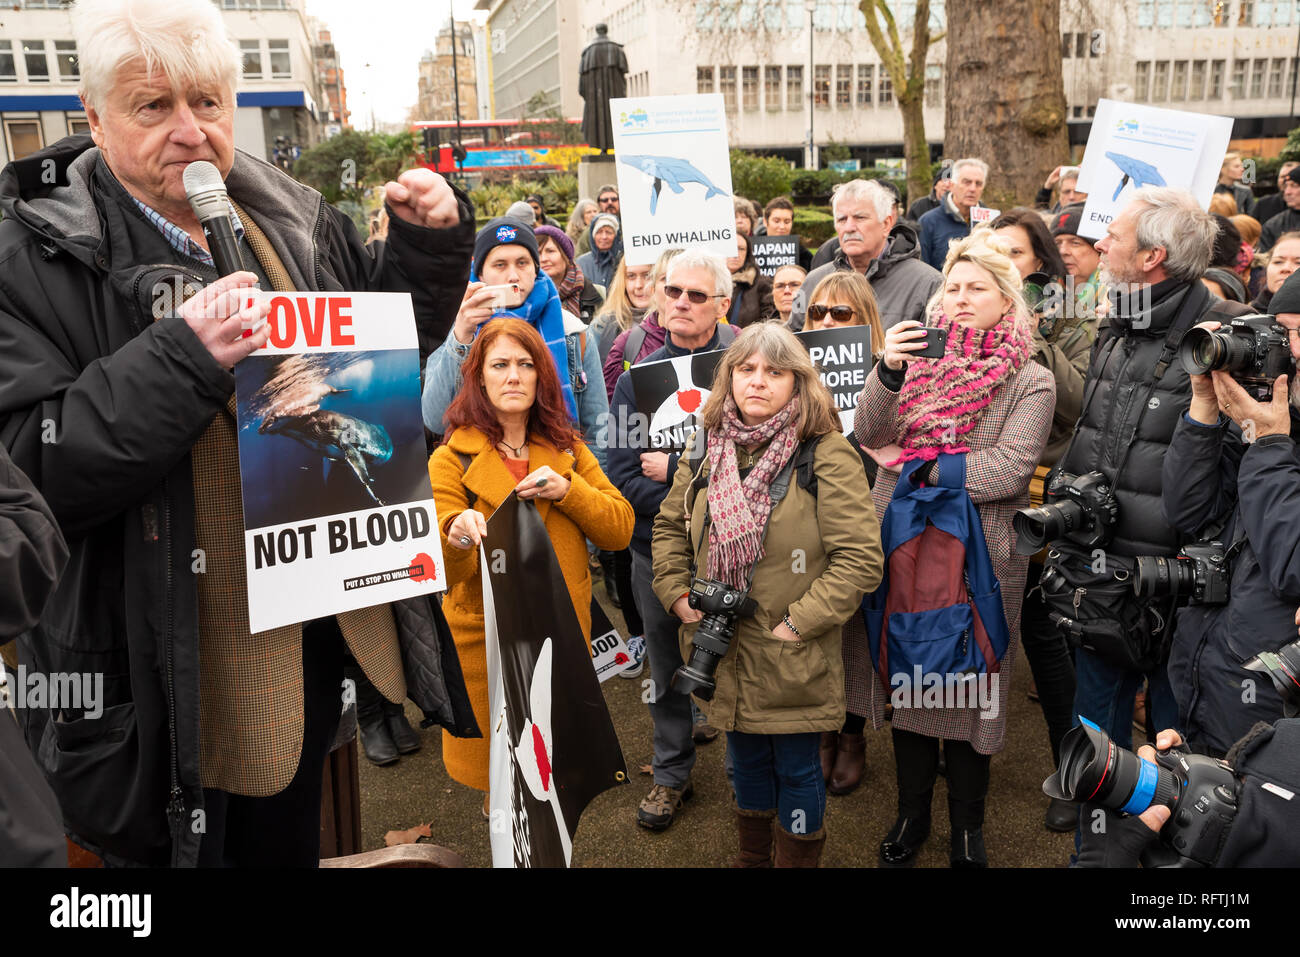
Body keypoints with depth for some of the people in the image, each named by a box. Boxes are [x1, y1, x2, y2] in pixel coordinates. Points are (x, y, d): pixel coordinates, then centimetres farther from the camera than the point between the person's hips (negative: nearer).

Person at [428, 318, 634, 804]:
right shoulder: (453, 458, -5)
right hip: (486, 641, -3)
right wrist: (457, 539, -35)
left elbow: (620, 530, 1)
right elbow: (444, 574, -12)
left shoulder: (567, 449, 6)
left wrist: (567, 490, -14)